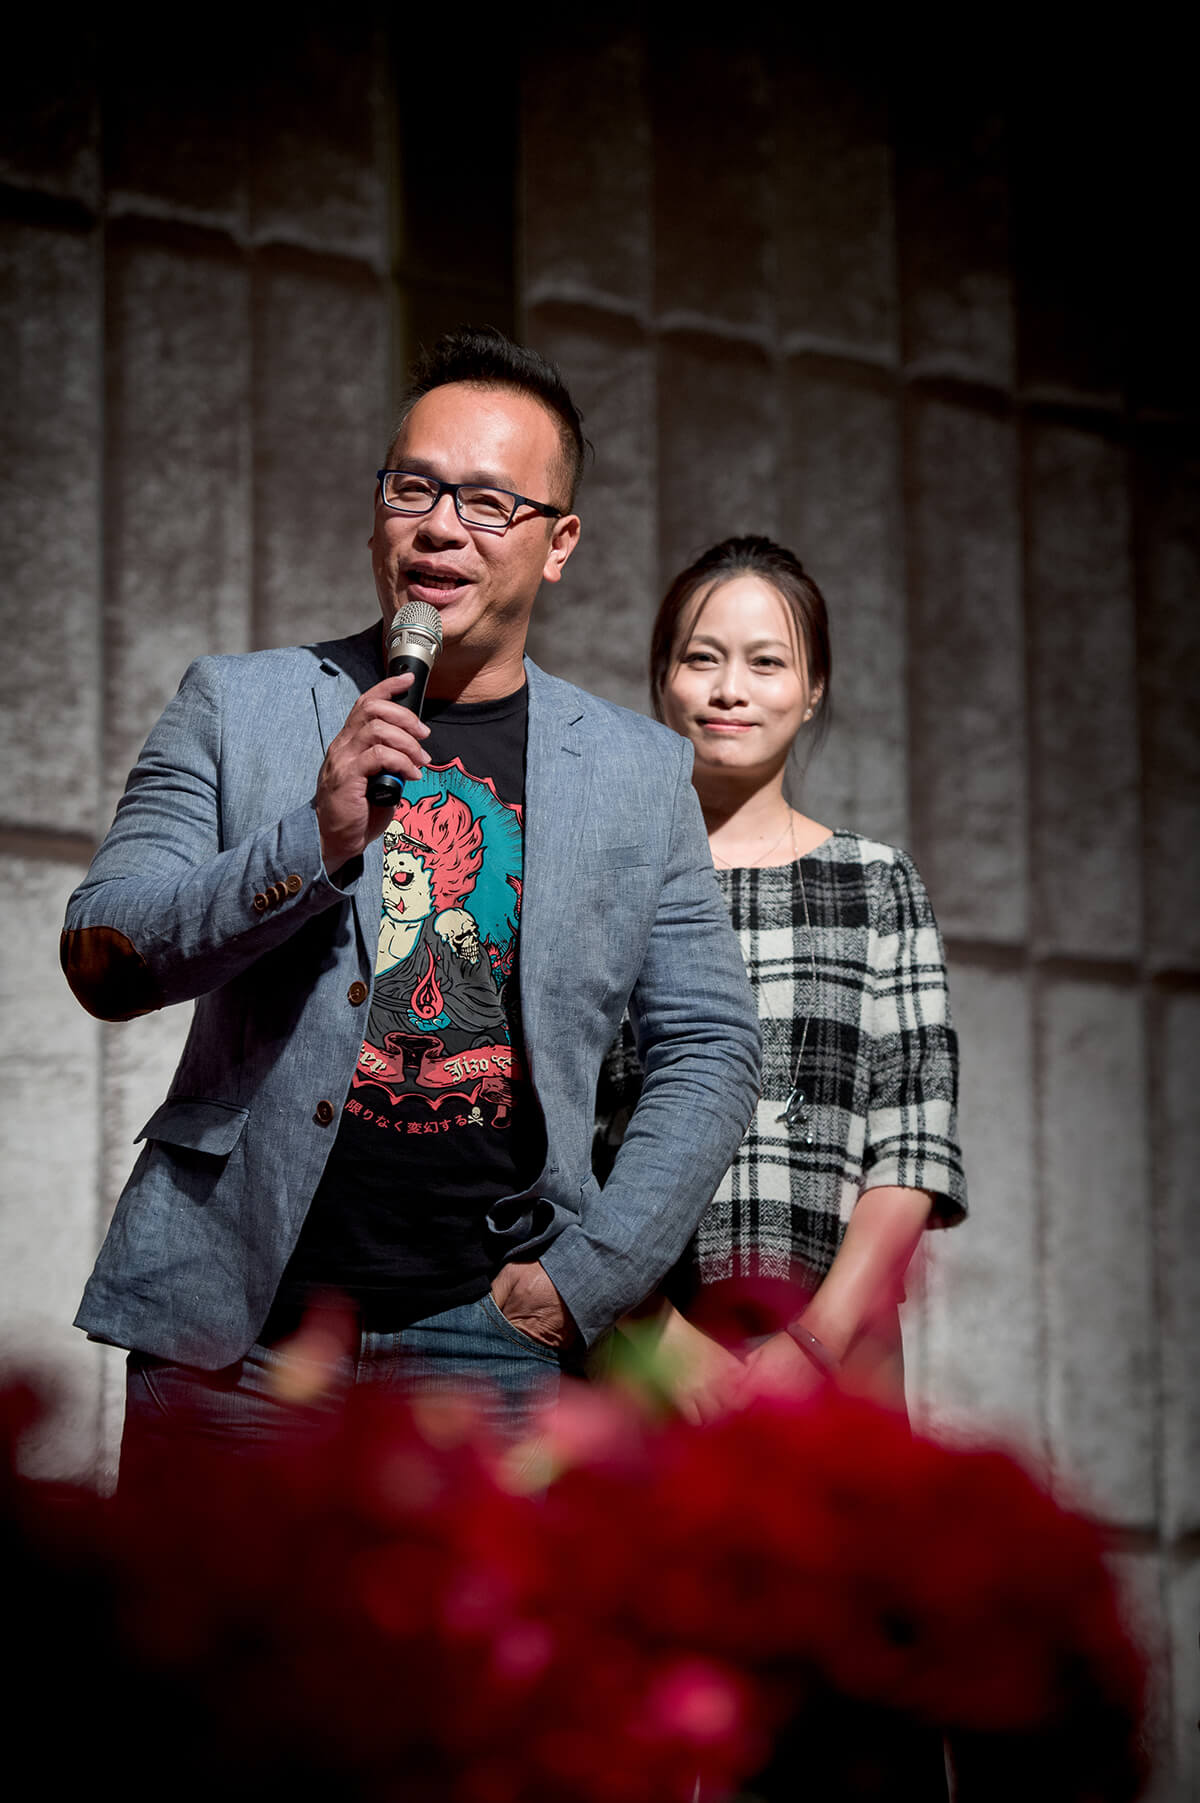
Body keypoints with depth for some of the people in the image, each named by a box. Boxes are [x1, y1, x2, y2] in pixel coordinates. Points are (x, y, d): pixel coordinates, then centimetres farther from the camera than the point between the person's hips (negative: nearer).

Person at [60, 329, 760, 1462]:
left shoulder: (641, 773, 11)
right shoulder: (236, 707, 7)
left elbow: (710, 1050, 11)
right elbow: (100, 963, -1)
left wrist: (586, 1279, 0)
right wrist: (313, 842, -15)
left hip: (489, 1334, 1)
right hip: (238, 1325, 0)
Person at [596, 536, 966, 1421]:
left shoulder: (880, 886, 11)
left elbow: (912, 1153, 4)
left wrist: (816, 1341, -10)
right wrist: (670, 1342, -12)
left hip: (838, 1355, 1)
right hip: (634, 1350, -1)